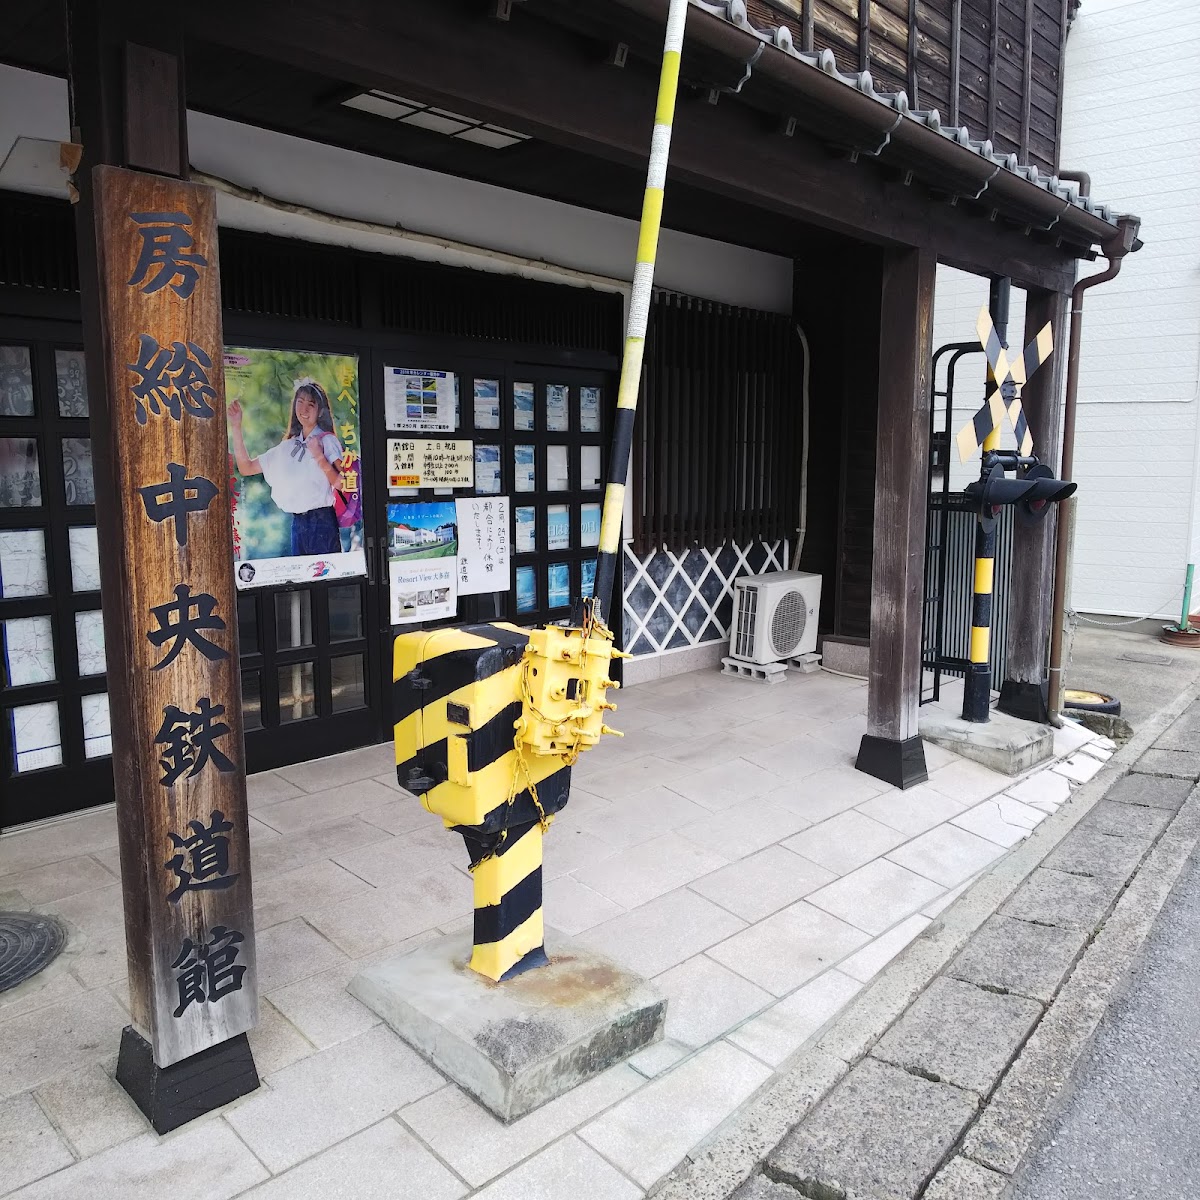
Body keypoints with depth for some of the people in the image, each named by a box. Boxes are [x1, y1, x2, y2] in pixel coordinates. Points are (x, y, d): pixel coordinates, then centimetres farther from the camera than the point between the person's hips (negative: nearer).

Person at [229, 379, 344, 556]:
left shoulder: (327, 441, -2)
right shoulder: (287, 446, 14)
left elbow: (341, 484, -12)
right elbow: (246, 467, 14)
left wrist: (320, 457, -22)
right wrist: (236, 428, 11)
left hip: (322, 522, -5)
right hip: (297, 523, 5)